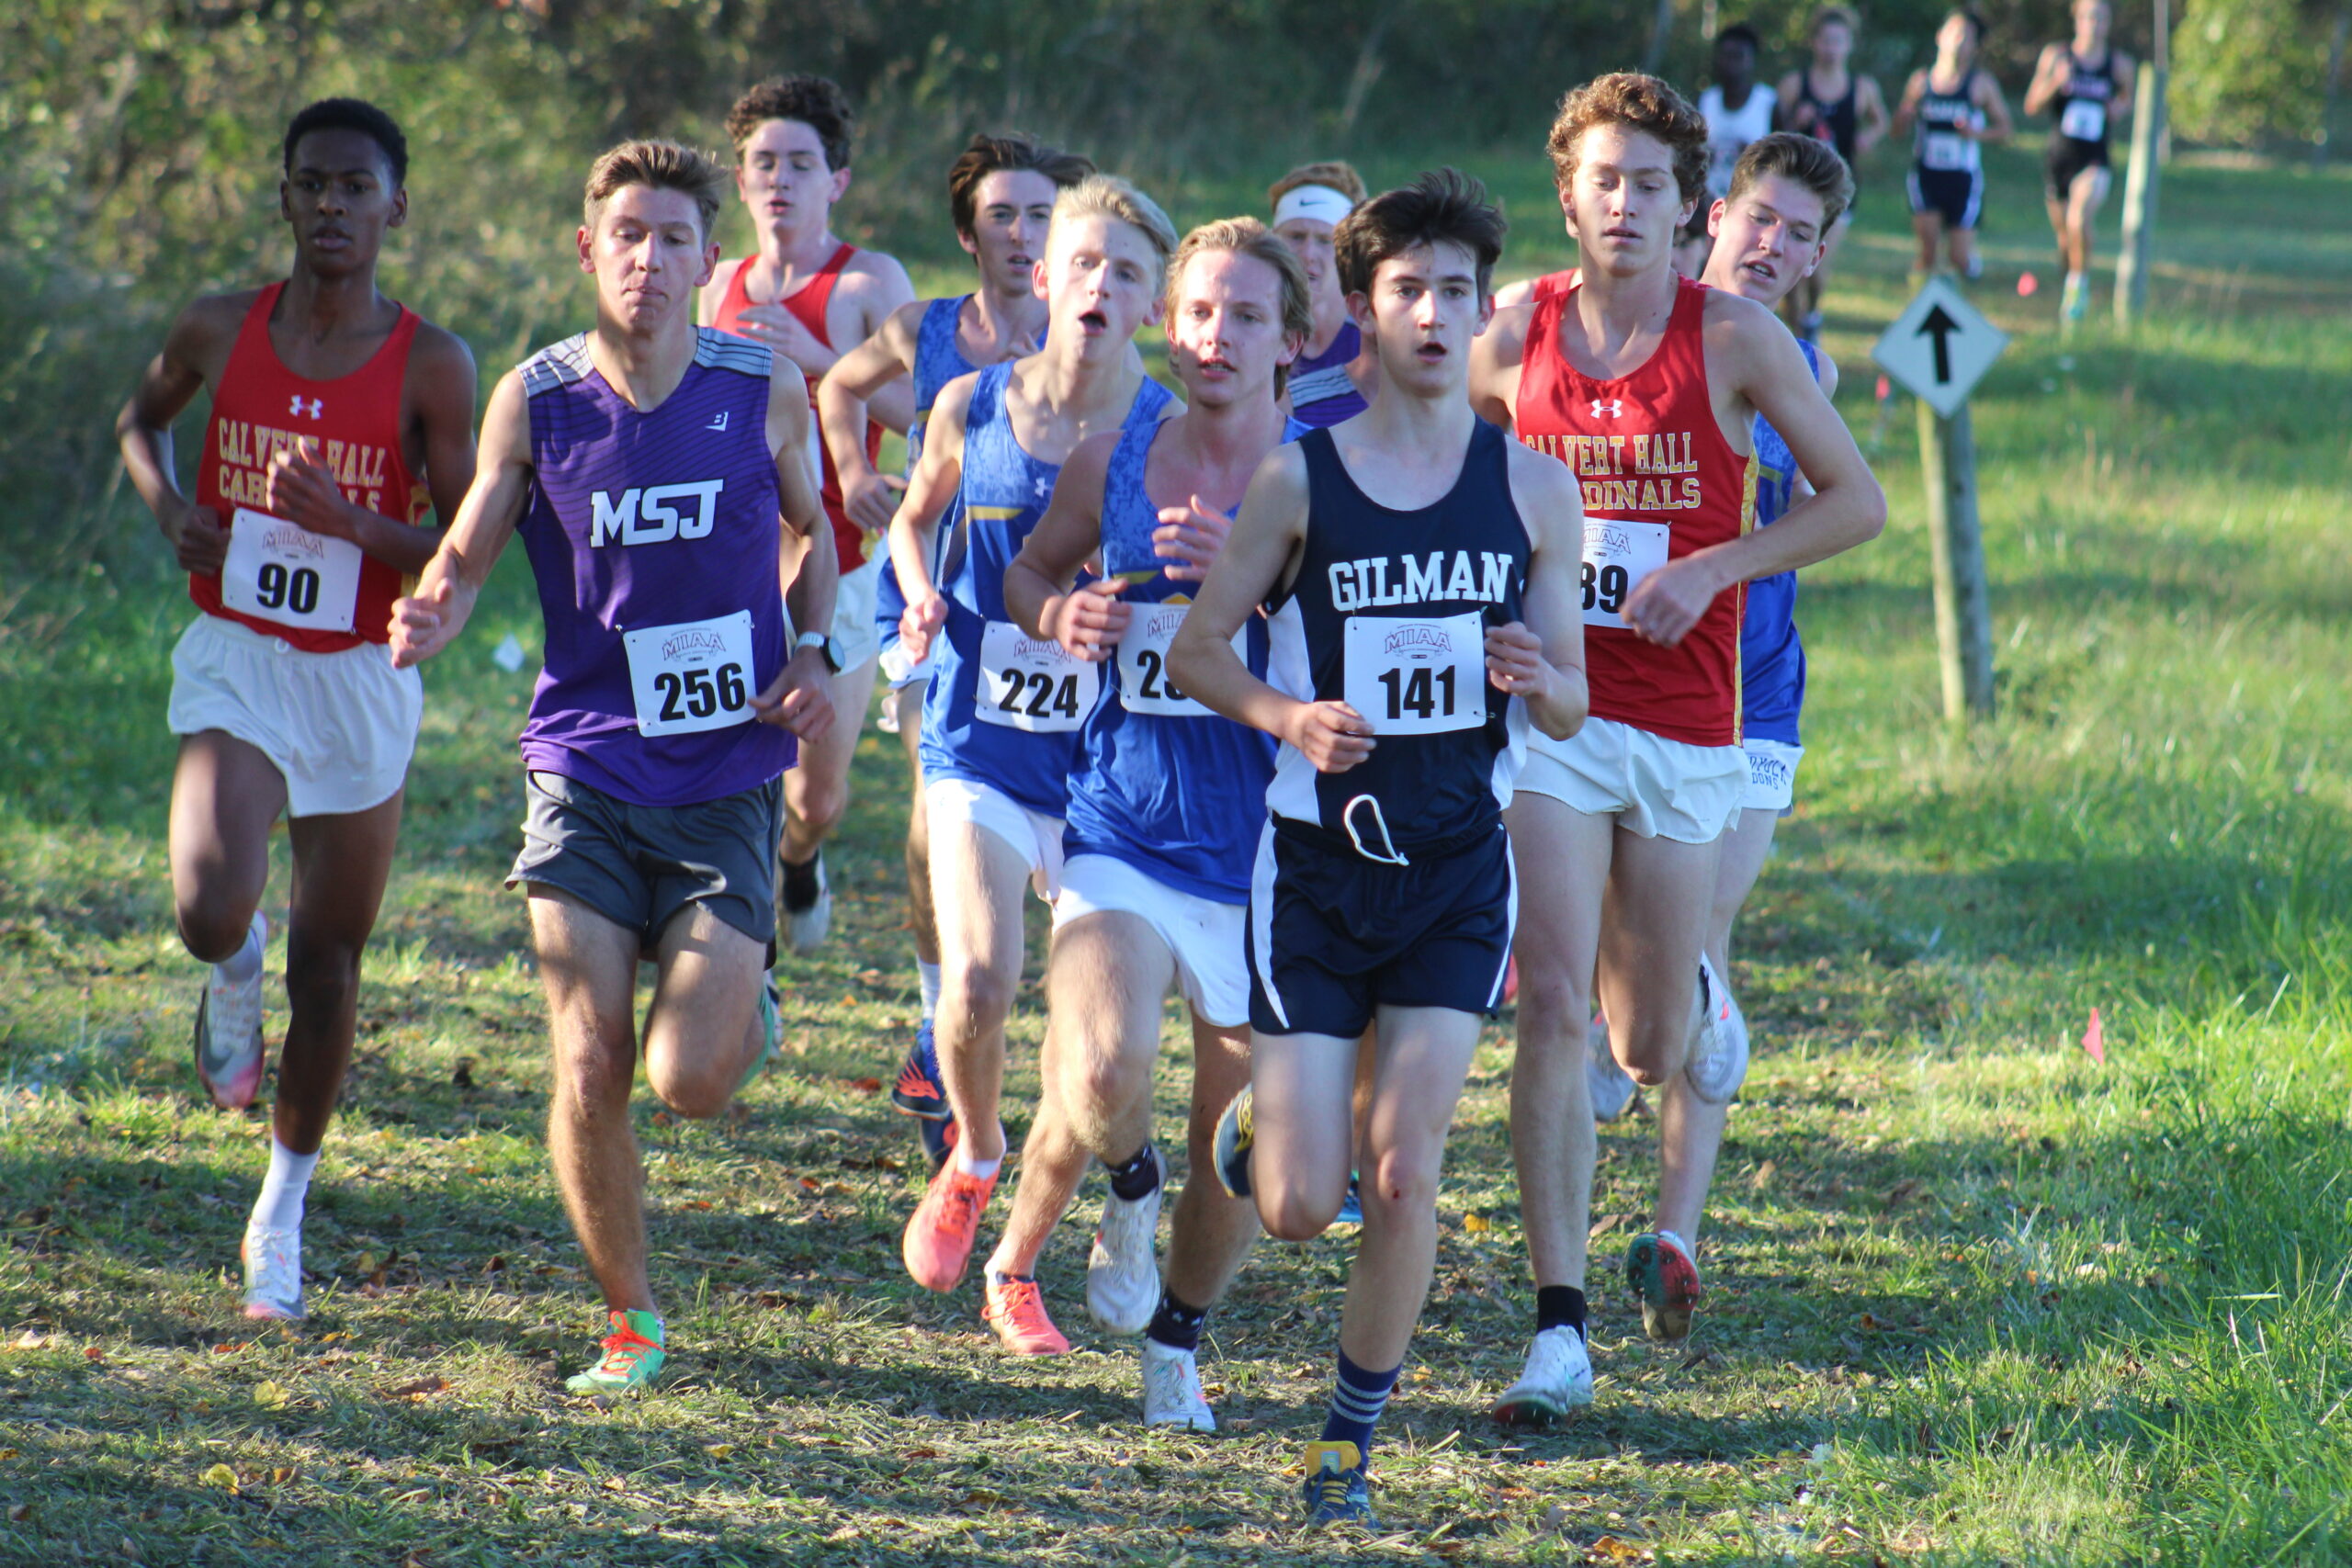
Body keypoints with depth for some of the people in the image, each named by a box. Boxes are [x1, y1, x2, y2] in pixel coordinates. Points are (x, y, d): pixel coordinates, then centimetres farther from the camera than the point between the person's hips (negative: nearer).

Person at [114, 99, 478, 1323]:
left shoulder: (432, 368, -7)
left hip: (361, 679, 0)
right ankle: (235, 975, 14)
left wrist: (350, 523, -23)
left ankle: (284, 1209, 27)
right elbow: (141, 417, 18)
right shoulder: (219, 333, -3)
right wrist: (168, 506, -3)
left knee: (329, 958, 8)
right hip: (234, 664, 0)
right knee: (209, 911, -25)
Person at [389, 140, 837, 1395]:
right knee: (588, 1077, -4)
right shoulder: (535, 400, -4)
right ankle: (628, 1321, 16)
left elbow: (813, 529, 15)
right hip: (585, 771, 1)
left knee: (691, 1082, -9)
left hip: (726, 776, 0)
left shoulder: (765, 390, -2)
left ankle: (741, 1007, 28)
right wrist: (429, 620, -21)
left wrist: (810, 653, -1)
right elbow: (465, 553, 2)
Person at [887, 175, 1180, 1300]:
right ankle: (973, 1158, 14)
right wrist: (920, 596, -4)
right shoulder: (972, 408, -1)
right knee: (977, 983, -18)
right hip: (981, 743, 0)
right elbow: (913, 519, 17)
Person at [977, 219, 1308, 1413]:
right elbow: (1027, 571, 22)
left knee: (1236, 1156, 6)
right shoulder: (1112, 464, 4)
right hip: (1124, 834, 1)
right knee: (1100, 1080, -25)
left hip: (1266, 854, -1)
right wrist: (1059, 617, -1)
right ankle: (1128, 1187, 12)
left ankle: (1175, 1340, 35)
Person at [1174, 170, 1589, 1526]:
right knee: (1299, 1205, -3)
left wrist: (1536, 679, -17)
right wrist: (1286, 715, -16)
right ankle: (1256, 1129, 34)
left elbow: (1571, 707, 7)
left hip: (1459, 867, 1)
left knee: (1405, 1173, -10)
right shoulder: (1300, 479, -3)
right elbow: (1197, 647, 3)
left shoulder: (1534, 487, 2)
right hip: (1319, 857, -1)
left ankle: (1354, 1437, 8)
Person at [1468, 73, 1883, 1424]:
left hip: (1685, 729, 0)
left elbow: (1859, 501, 0)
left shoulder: (1734, 338, -4)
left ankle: (1696, 1004, 48)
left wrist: (1716, 566, -12)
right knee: (1551, 1011, -13)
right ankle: (1562, 1331, -11)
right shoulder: (1516, 344, 1)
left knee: (1648, 1045, 8)